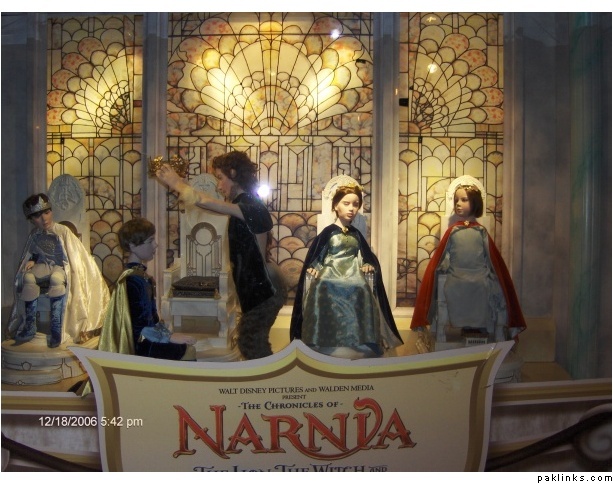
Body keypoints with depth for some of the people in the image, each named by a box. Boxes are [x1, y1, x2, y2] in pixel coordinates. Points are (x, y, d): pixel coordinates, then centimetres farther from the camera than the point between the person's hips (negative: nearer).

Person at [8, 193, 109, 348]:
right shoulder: (34, 235, 1)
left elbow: (77, 255, -13)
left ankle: (57, 328, -34)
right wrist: (32, 261, -1)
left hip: (63, 267, -5)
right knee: (28, 277, -28)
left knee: (56, 278, -40)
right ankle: (29, 326, -20)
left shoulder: (62, 231, -14)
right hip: (46, 266, 5)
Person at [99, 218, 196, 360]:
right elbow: (138, 327, -22)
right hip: (139, 345, -9)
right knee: (188, 351, -10)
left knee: (188, 347, 7)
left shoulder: (140, 274, 9)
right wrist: (169, 336, -18)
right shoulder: (133, 280, -21)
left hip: (144, 338, 9)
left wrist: (168, 333, 8)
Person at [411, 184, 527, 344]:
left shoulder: (481, 231, 6)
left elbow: (491, 259, 8)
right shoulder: (452, 230, 5)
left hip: (480, 282, 1)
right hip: (455, 283, -1)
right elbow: (442, 257, 7)